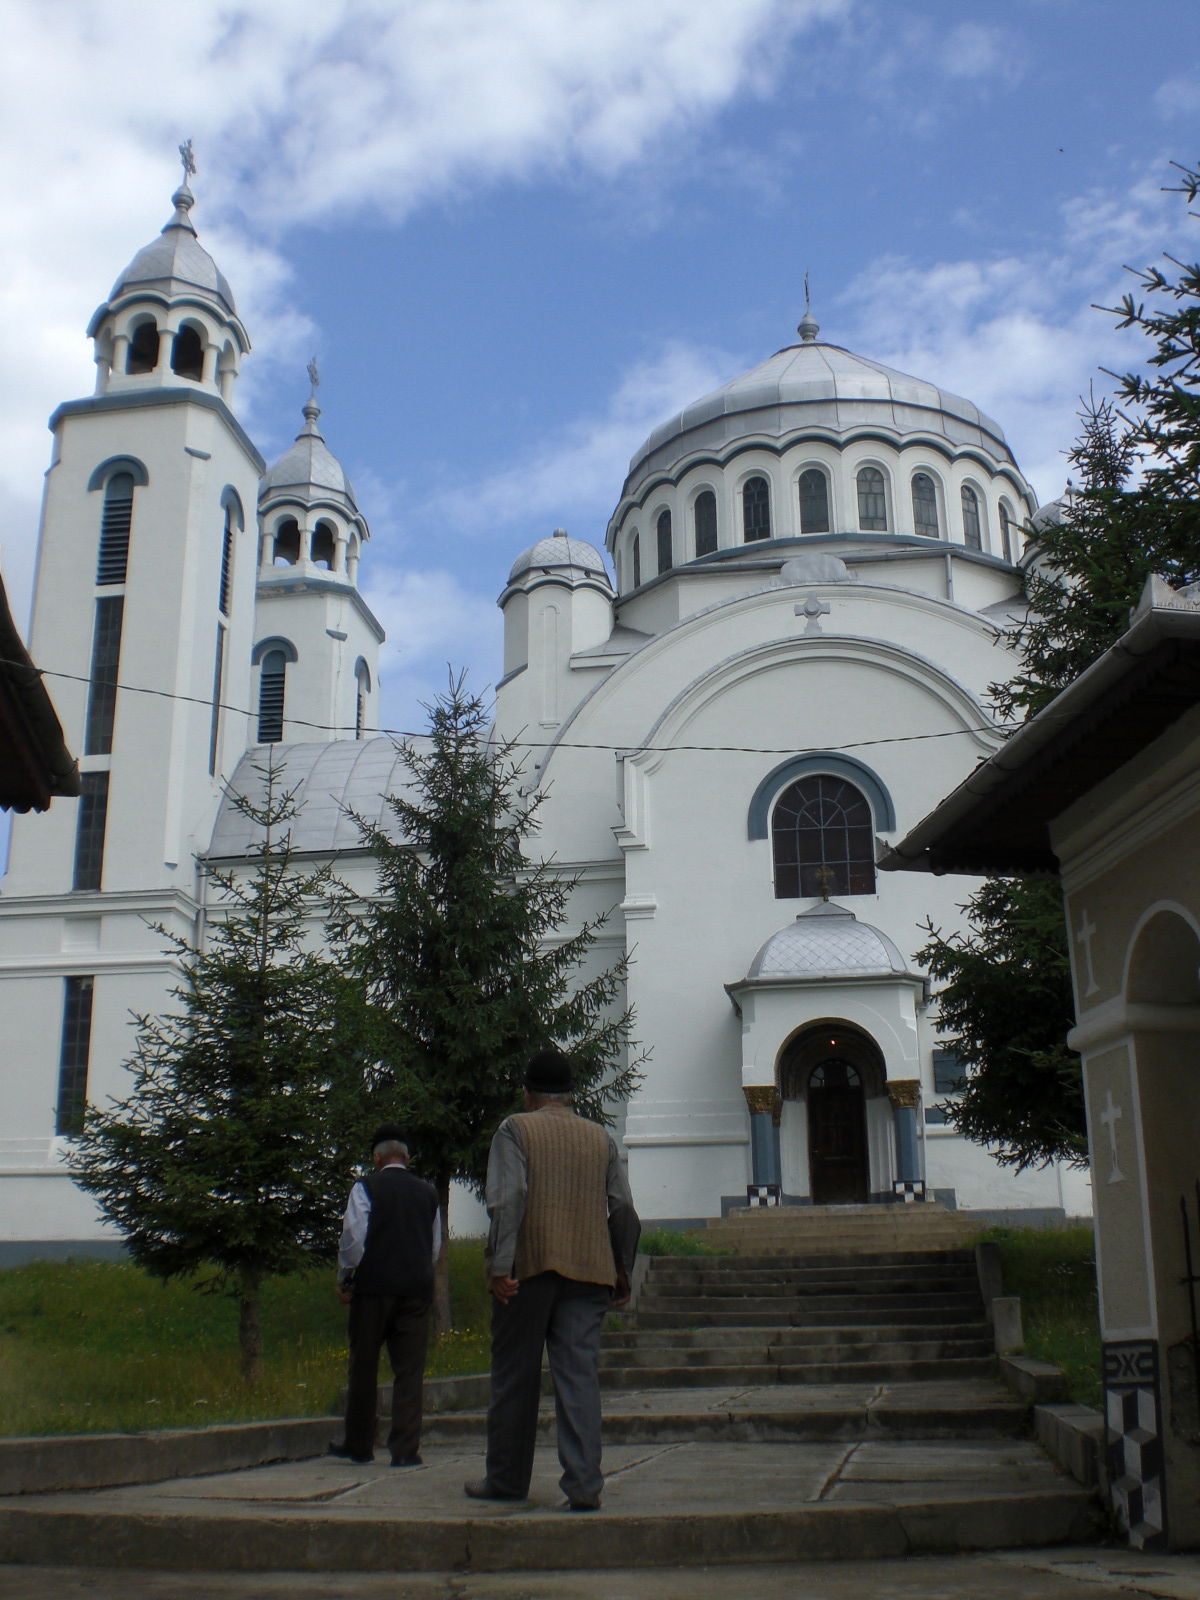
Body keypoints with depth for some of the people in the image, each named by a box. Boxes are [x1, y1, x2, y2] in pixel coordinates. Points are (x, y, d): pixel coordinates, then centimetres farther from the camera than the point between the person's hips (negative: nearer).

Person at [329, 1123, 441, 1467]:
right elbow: (436, 1247, 14)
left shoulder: (366, 1188, -1)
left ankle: (358, 1445, 19)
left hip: (373, 1287, -3)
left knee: (364, 1368, 10)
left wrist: (344, 1280, 3)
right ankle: (406, 1450, 0)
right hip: (417, 1288, 3)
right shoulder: (428, 1192, 11)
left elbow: (353, 1239, -9)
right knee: (409, 1371, 3)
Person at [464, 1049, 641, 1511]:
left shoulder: (515, 1130, 2)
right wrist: (622, 1273, 16)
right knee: (580, 1375, 1)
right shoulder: (601, 1138, 12)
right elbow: (623, 1209, 8)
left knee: (515, 1377, 9)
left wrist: (500, 1265, -15)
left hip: (528, 1267, -2)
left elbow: (507, 1198, -12)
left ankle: (507, 1478, 19)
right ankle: (584, 1483, -6)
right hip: (588, 1271, 3)